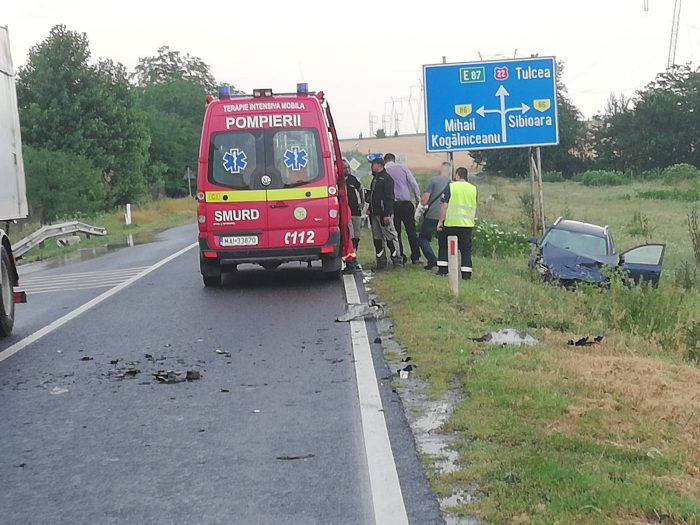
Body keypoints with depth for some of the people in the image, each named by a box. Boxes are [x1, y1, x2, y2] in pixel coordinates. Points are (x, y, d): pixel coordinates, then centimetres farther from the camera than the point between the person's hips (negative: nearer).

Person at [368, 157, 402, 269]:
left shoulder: (387, 179, -9)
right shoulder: (375, 179, 20)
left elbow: (389, 198, -16)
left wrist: (387, 214, -22)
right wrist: (370, 211, 16)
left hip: (384, 213, -9)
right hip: (374, 214, 9)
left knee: (390, 237, -6)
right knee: (377, 239, 9)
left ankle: (397, 260, -1)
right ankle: (381, 261, 14)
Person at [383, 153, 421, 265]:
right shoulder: (402, 168, 2)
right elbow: (413, 183, -3)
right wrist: (418, 197, 4)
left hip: (391, 204, 0)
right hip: (406, 203, 0)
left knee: (396, 232, 7)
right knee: (411, 230, 4)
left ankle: (400, 256, 5)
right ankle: (415, 257, 2)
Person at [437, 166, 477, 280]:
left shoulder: (450, 187, -5)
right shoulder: (473, 188, 8)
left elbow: (444, 205, -9)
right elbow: (475, 208, 17)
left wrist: (440, 221, -4)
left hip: (451, 223, -3)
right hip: (467, 224, 3)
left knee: (444, 245, 14)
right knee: (466, 249, 6)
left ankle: (442, 270, 13)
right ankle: (466, 274, 1)